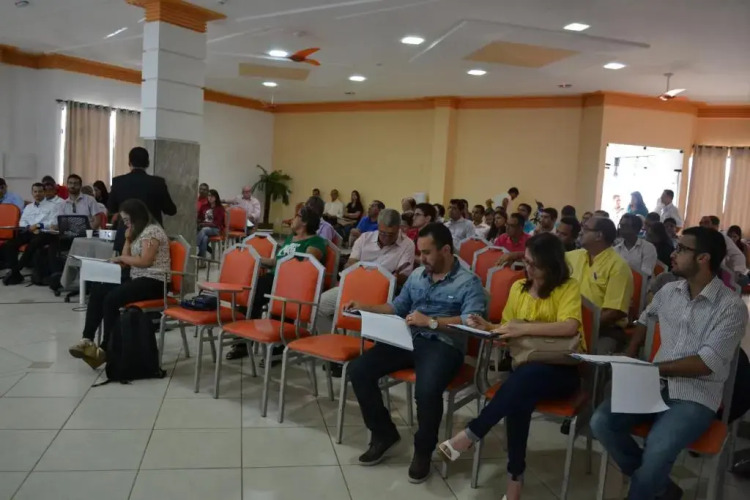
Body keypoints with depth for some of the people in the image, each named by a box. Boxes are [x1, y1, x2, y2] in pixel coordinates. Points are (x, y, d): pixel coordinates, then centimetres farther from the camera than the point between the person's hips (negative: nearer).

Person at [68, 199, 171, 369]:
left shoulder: (152, 230, -10)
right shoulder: (138, 232, 21)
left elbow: (145, 261, -19)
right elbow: (128, 260, 15)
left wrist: (122, 258, -6)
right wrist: (128, 239, 5)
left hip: (153, 282, -10)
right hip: (136, 279, 10)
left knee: (111, 299, -26)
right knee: (97, 291, -6)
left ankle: (106, 348, -17)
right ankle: (88, 339, -12)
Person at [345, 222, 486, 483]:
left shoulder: (469, 282, -3)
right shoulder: (416, 275, 18)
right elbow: (397, 308, 24)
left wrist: (431, 321, -23)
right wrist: (365, 308, 11)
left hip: (444, 345, -6)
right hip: (408, 339, 6)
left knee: (426, 390, -36)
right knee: (358, 370, -12)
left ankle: (423, 450, -3)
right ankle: (384, 433, 11)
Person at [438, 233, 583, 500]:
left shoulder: (569, 288, -4)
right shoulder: (518, 287, 12)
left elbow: (570, 327, -22)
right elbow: (509, 331, 17)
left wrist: (524, 328, -27)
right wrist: (489, 327, -4)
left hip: (561, 370, -3)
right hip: (525, 366, 4)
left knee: (524, 377, -38)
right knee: (518, 396, -33)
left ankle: (470, 434, -25)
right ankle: (515, 477, -21)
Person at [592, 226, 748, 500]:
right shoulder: (669, 291, 8)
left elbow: (706, 363, -17)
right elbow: (645, 318, 29)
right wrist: (630, 356, 16)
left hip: (696, 397, -5)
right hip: (656, 385, 6)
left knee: (657, 449, -33)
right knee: (601, 422, -18)